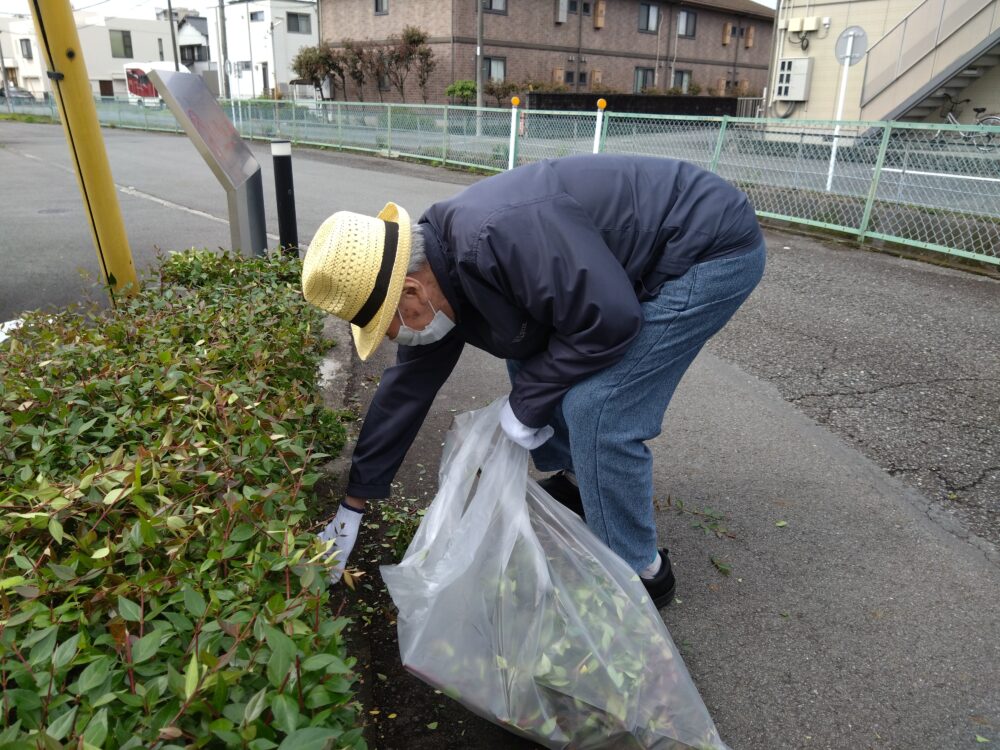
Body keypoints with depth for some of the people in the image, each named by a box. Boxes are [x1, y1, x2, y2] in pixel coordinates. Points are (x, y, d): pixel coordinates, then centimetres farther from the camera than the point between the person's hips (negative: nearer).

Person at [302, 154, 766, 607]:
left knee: (595, 411, -16)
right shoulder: (438, 279, -2)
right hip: (642, 260, 9)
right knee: (528, 355, 11)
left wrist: (525, 404, -16)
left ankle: (639, 573, 5)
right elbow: (407, 388, 5)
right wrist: (351, 510, 11)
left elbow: (610, 318, -31)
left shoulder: (498, 236, -33)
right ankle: (574, 486, 30)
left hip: (711, 248, -9)